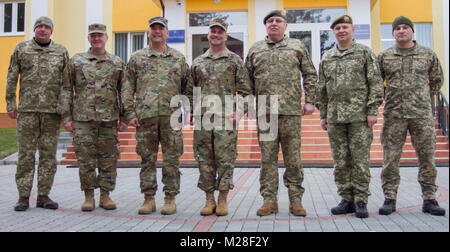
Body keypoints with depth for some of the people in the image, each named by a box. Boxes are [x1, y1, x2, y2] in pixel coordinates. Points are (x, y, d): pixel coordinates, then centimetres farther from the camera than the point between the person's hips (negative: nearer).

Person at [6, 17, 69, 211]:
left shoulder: (61, 51, 11)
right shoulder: (21, 49, 9)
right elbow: (11, 78, 8)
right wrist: (10, 104, 2)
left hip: (52, 110, 1)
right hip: (27, 109, -1)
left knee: (49, 154, 3)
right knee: (26, 153, 0)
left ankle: (43, 195, 12)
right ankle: (23, 197, 8)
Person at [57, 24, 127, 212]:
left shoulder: (117, 63, 11)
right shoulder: (76, 61, 9)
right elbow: (66, 90, 7)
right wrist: (66, 117, -1)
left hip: (109, 119, 1)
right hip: (82, 118, 0)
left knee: (109, 158, 4)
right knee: (85, 160, 1)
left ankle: (105, 195, 15)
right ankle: (88, 196, 13)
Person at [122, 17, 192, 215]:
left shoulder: (178, 58, 13)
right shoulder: (137, 58, 12)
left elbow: (188, 87, 16)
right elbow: (128, 88, 9)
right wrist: (130, 113, 0)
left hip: (172, 117, 0)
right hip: (145, 116, 1)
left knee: (171, 159, 1)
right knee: (147, 159, 4)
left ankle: (170, 199, 11)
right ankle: (149, 198, 14)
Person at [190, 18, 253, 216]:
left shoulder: (235, 61, 6)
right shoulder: (198, 62, 16)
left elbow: (245, 90, 3)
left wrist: (239, 112, -7)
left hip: (226, 119, -3)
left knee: (225, 160, -2)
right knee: (204, 160, 5)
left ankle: (223, 200, 9)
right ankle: (209, 200, 15)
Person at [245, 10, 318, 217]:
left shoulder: (297, 47, 11)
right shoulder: (255, 49, 14)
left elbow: (310, 75, 10)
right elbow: (247, 79, 15)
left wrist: (309, 101, 2)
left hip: (291, 111, -1)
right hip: (264, 112, 1)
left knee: (293, 157, 2)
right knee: (267, 158, 4)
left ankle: (295, 200, 12)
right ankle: (270, 200, 12)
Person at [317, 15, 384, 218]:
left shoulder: (365, 53, 5)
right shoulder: (327, 58, 16)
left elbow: (375, 83, 0)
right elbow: (322, 89, 18)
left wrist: (372, 110, -9)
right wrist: (323, 115, 13)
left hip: (359, 115, -4)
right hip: (335, 117, 4)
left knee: (360, 159, -3)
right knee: (340, 161, 5)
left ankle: (360, 201, 5)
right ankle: (347, 199, 14)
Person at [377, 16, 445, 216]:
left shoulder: (428, 54, 8)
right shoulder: (384, 56, 6)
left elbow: (437, 80, 19)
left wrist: (424, 99, 14)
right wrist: (383, 100, 6)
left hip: (422, 115, 1)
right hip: (394, 115, -1)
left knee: (427, 158, 4)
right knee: (390, 158, 1)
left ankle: (429, 199, 15)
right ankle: (389, 198, 10)